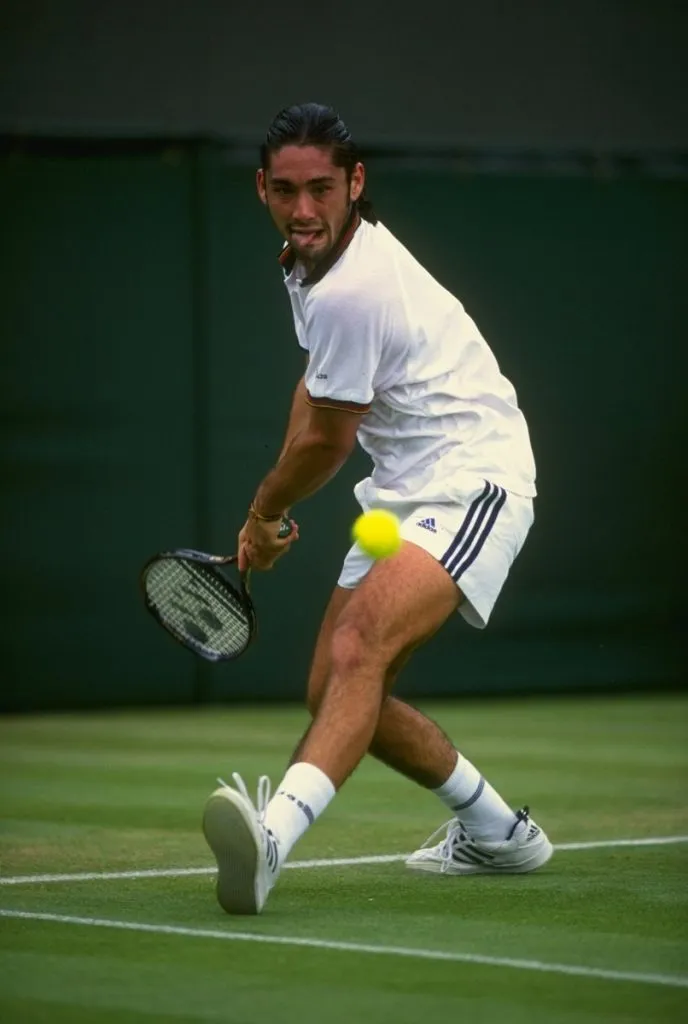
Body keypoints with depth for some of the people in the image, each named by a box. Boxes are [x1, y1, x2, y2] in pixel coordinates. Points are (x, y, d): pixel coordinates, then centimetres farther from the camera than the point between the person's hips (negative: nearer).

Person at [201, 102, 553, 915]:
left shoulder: (352, 292, -22)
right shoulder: (314, 262, 8)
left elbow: (325, 441, -10)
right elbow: (316, 382, 28)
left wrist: (262, 515, 10)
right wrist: (277, 507, 19)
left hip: (472, 480, -10)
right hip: (403, 491, 10)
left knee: (359, 646, -33)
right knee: (333, 692, 11)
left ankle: (274, 833, -56)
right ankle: (495, 833, 30)